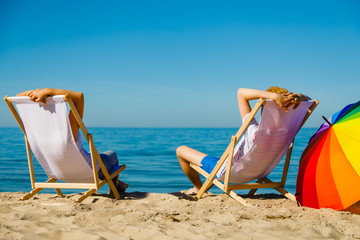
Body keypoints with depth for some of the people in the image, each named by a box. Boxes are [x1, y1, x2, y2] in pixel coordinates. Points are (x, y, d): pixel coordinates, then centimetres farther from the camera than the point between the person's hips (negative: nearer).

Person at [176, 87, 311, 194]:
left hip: (226, 171, -7)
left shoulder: (254, 131, -38)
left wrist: (273, 96, -50)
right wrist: (298, 97, -35)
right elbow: (308, 100, -12)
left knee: (181, 150, 10)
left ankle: (199, 188, 29)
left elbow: (241, 92, -41)